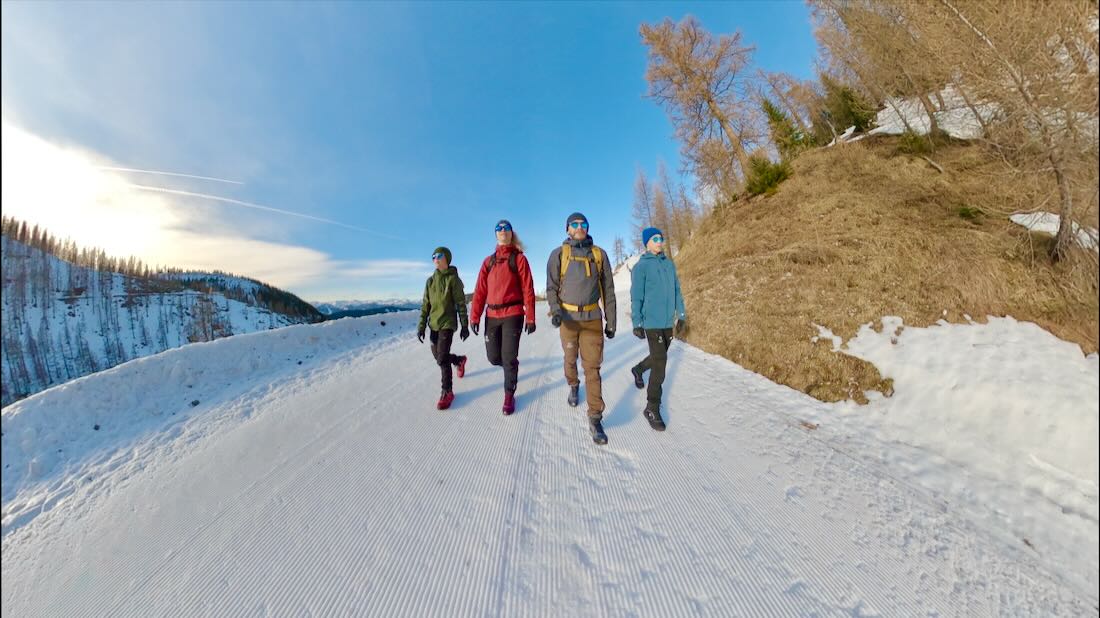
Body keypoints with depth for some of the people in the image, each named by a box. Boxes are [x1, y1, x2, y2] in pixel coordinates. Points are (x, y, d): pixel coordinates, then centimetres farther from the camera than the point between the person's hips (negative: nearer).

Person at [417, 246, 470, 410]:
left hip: (447, 324, -6)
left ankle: (447, 392, 5)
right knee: (438, 355, 16)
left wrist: (465, 326, -8)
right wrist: (421, 326, 5)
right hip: (434, 324, 6)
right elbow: (425, 305, 10)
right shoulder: (430, 280, 9)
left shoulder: (453, 278, -6)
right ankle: (459, 360, 45)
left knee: (442, 358, -9)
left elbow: (461, 304, -7)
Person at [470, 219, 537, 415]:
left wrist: (530, 318, -9)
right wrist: (474, 316, -1)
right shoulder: (489, 261, 13)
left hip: (513, 314, -4)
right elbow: (480, 290, 6)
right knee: (493, 357, 7)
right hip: (492, 315, 4)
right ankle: (511, 366, 40)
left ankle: (509, 395, 17)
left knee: (508, 357, -2)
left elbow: (528, 289, -4)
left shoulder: (519, 258, 1)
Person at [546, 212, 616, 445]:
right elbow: (551, 287, 0)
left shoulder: (599, 254, 6)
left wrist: (611, 321, 7)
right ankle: (573, 386, 48)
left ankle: (595, 419, 6)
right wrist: (555, 311, -18)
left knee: (592, 367, -2)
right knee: (571, 358, 17)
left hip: (593, 318, 0)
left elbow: (608, 291, 9)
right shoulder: (559, 254, 2)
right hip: (568, 317, 0)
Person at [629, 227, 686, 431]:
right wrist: (637, 324, -11)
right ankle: (652, 409, 4)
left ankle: (638, 370, 50)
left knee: (659, 358, 19)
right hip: (652, 322, -6)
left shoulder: (669, 264, 11)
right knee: (660, 363, -9)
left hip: (668, 322, 7)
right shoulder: (641, 267, -7)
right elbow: (636, 297, -9)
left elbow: (677, 291, 15)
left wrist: (681, 315, 12)